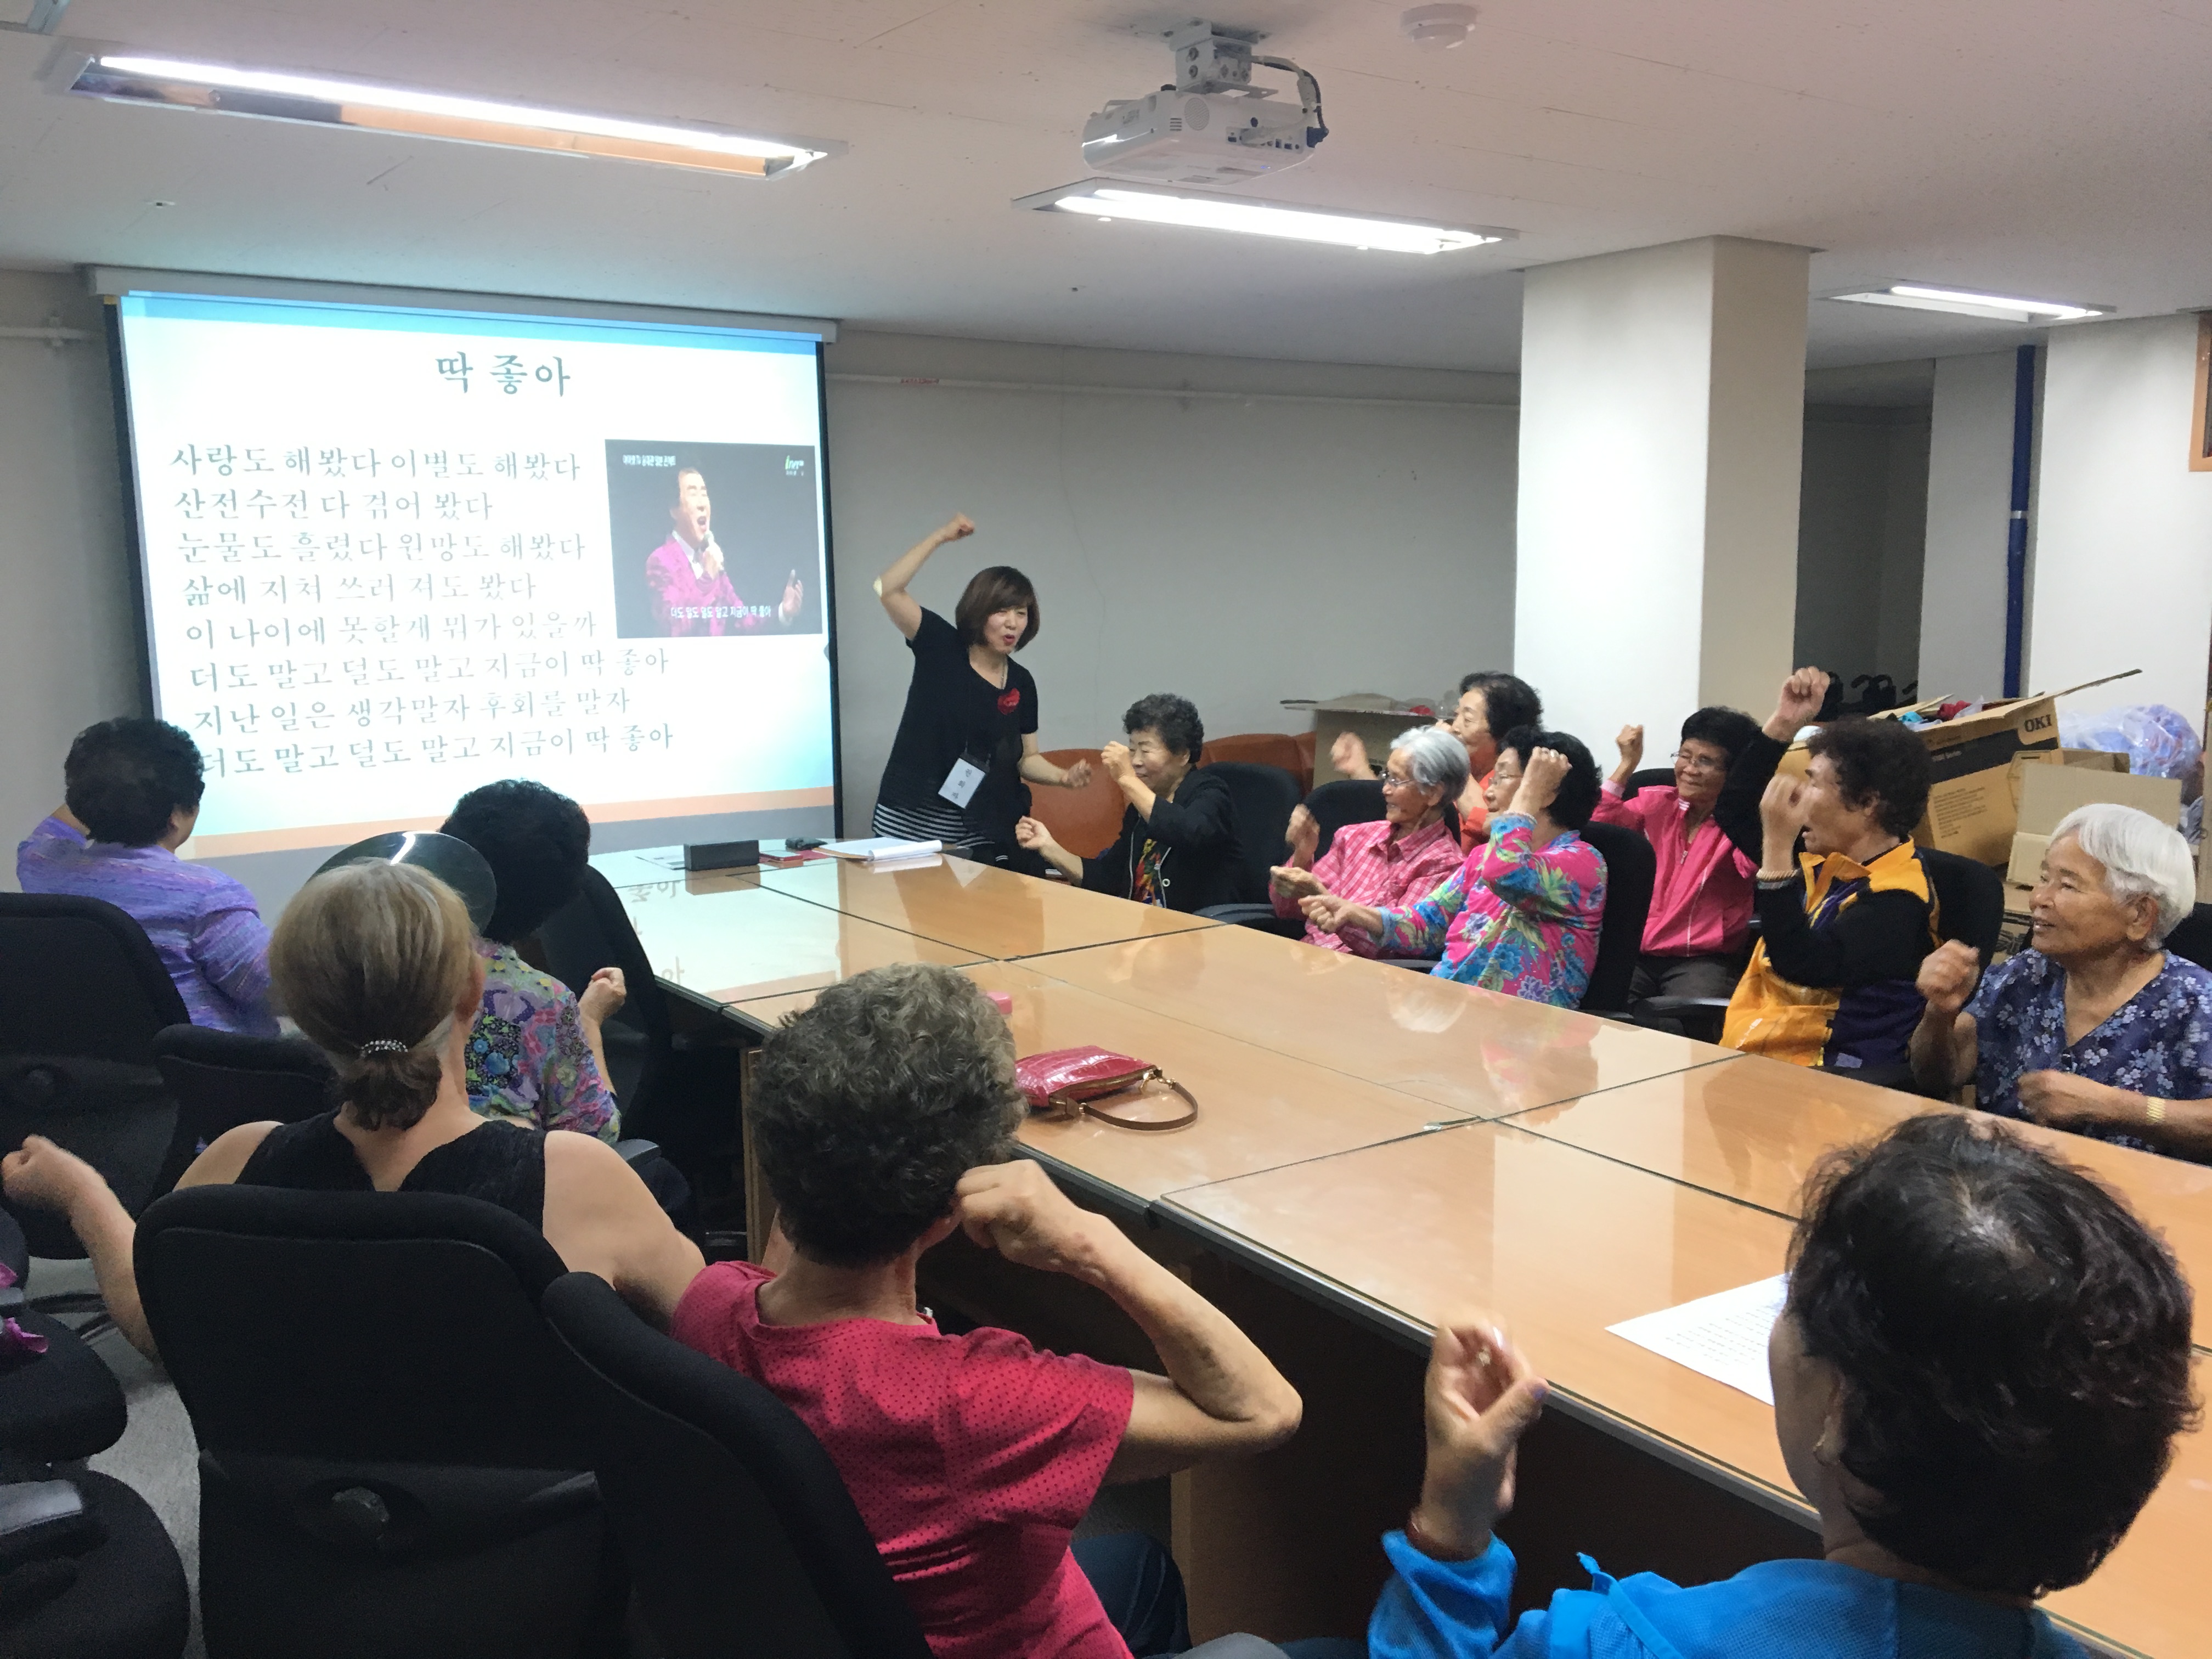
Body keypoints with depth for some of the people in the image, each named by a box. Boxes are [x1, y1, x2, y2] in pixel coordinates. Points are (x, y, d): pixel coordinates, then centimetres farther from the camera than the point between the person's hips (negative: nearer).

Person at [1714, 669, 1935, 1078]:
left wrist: (1777, 846, -26)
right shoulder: (1824, 857, 11)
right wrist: (1784, 722, 12)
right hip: (1746, 1055, 8)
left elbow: (1799, 965, -27)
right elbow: (1734, 810, 23)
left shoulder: (1896, 900, -14)